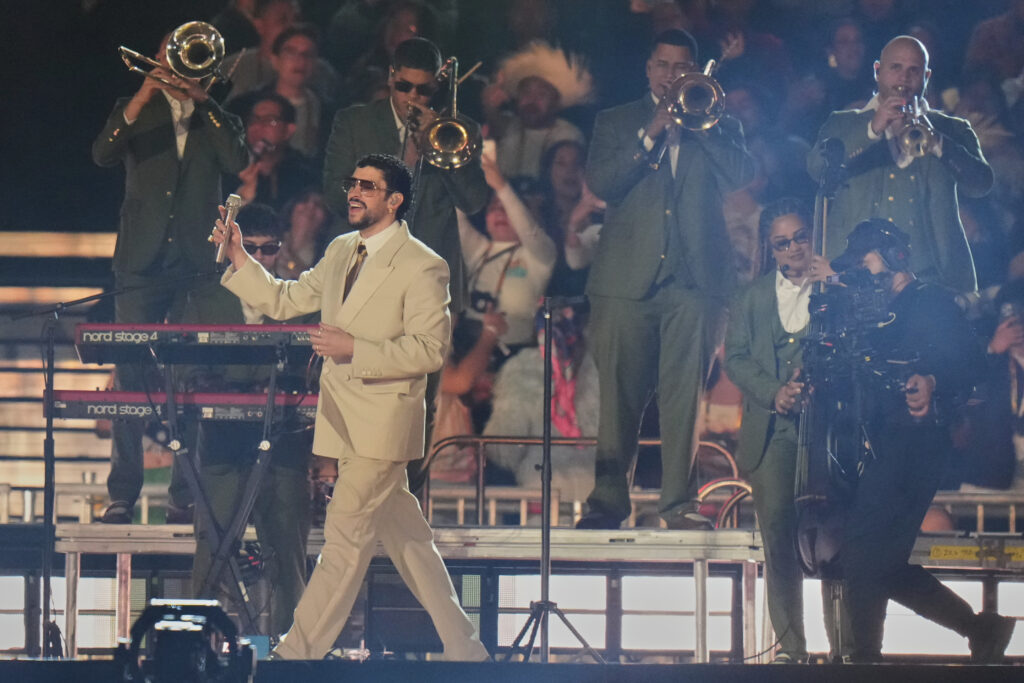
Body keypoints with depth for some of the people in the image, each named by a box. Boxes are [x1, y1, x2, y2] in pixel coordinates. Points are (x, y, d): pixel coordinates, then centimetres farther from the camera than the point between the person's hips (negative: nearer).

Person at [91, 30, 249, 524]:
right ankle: (122, 495, -3)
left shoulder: (215, 118, 13)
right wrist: (139, 101, -17)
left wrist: (204, 101, -10)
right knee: (130, 378, -5)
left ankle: (187, 495, 1)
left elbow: (238, 161, -6)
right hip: (142, 264, 0)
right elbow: (102, 154, -5)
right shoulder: (137, 112, 13)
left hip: (196, 263, 0)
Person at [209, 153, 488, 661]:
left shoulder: (422, 267, -11)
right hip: (345, 419, 8)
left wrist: (355, 349, -22)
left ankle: (297, 651, -4)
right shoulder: (341, 251, 13)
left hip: (382, 423, -8)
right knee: (405, 538, 12)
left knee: (344, 537, -7)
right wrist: (239, 258, 5)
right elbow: (285, 300, 17)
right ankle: (463, 647, 19)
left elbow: (429, 350, -16)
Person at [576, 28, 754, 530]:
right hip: (628, 277, 0)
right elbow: (600, 183, -1)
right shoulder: (616, 123, 15)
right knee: (618, 394, -4)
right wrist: (650, 134, -7)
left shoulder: (717, 127, 15)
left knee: (683, 392, -4)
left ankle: (677, 500, -1)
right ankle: (607, 499, 1)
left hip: (693, 277, 0)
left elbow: (739, 177, -3)